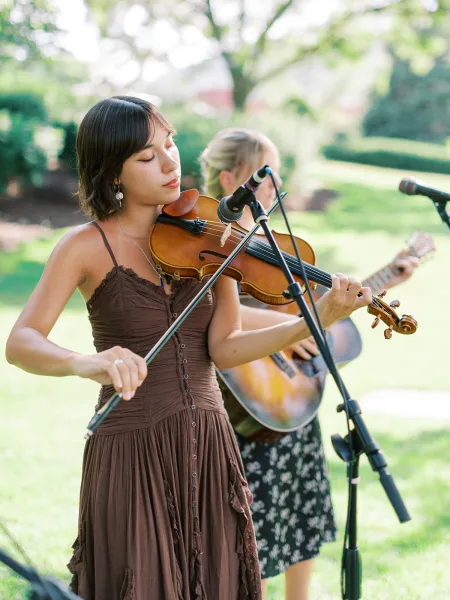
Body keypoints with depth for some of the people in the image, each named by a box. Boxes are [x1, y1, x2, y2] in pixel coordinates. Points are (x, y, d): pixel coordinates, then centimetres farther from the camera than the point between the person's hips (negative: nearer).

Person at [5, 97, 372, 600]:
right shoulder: (88, 246, -6)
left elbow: (224, 348, -6)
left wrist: (317, 320, -20)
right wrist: (85, 362, -38)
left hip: (209, 449, 4)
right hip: (131, 456, -3)